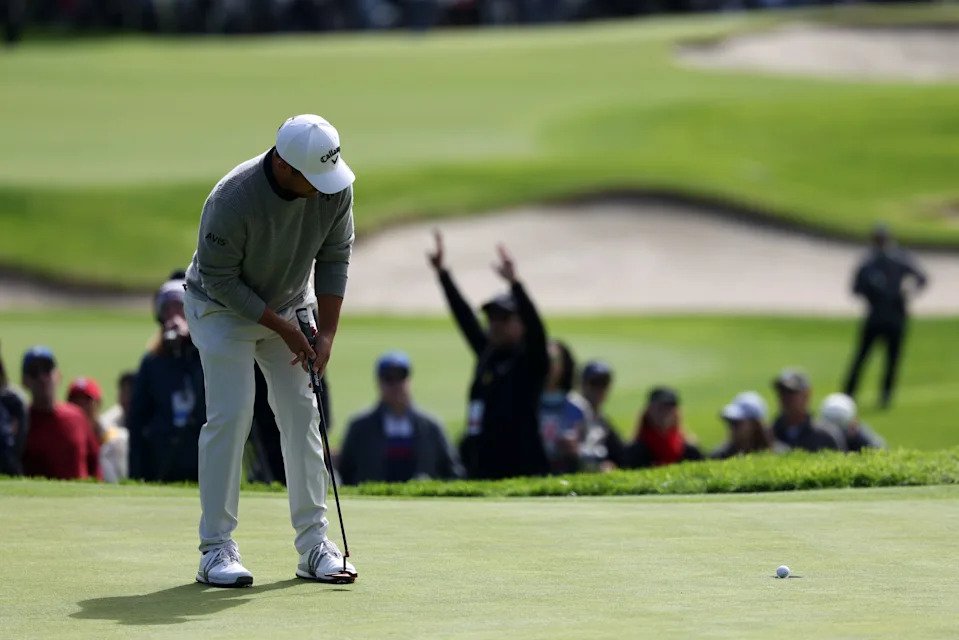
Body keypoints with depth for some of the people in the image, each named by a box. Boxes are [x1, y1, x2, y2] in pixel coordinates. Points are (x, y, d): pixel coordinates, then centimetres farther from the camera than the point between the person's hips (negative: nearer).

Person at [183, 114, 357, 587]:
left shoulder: (334, 189, -19)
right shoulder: (232, 200, -34)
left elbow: (334, 259, -6)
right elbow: (219, 281, -24)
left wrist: (325, 333, -12)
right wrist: (283, 329, -20)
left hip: (290, 306, 5)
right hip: (223, 309, -5)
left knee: (302, 415, -1)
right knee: (229, 416, -14)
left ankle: (313, 544, 3)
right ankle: (216, 548, -10)